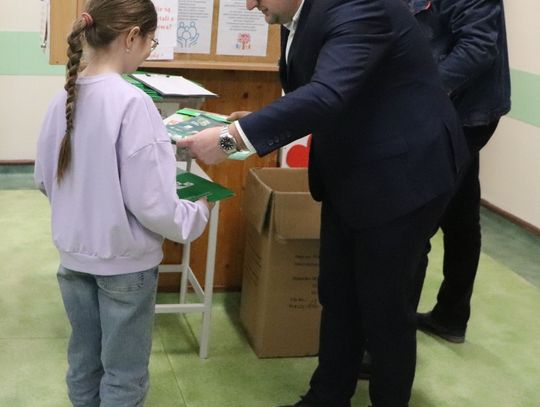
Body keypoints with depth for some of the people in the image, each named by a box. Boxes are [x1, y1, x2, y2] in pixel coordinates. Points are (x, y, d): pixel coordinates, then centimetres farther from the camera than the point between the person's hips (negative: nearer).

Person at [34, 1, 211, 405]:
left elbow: (44, 178, 8)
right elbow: (149, 202, -23)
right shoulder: (132, 102, -23)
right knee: (123, 372, 11)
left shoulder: (65, 98, -3)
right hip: (124, 261, -6)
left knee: (84, 358, 21)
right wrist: (199, 214, -5)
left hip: (74, 255, 6)